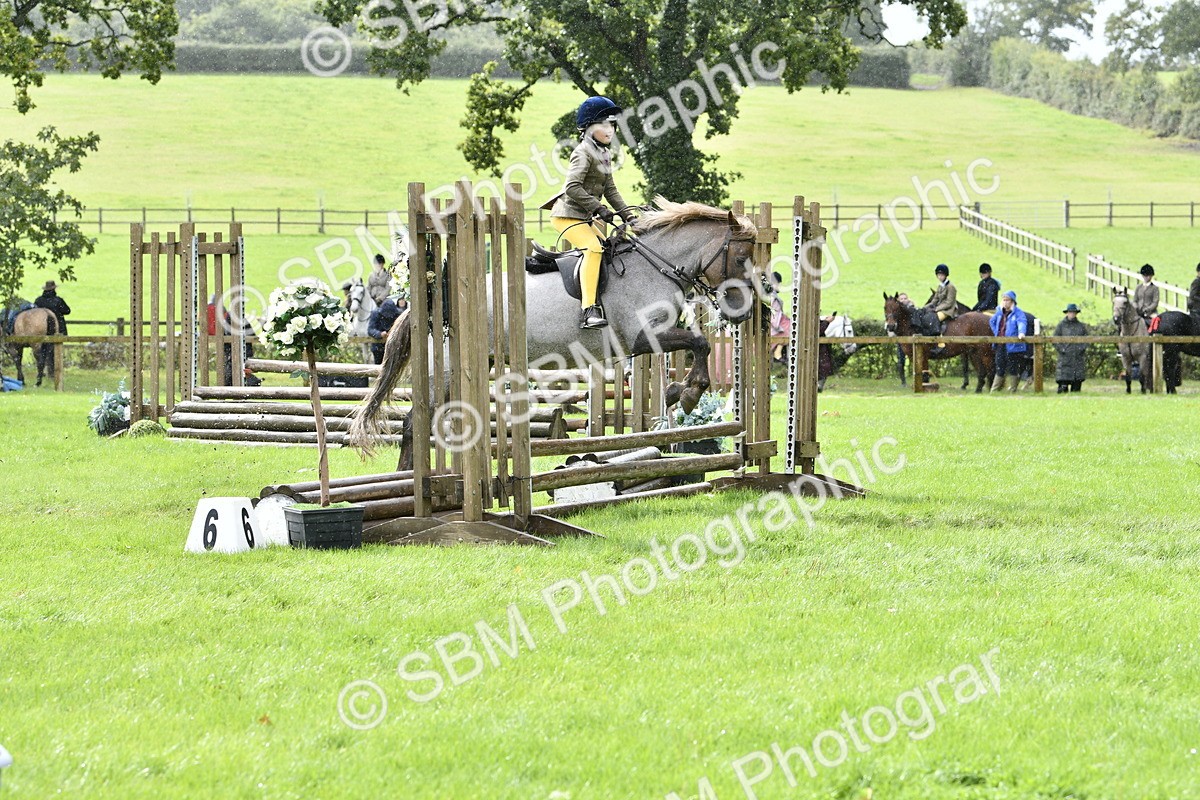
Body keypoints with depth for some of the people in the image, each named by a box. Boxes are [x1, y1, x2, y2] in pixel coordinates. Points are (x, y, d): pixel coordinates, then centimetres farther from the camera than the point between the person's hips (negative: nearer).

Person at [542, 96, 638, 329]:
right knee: (593, 248, -28)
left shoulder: (605, 155, 16)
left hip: (585, 218, 10)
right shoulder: (583, 152, -13)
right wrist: (599, 208, -25)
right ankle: (589, 309, -37)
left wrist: (629, 215, 8)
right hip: (567, 215, -10)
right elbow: (573, 187, -23)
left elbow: (610, 190, 19)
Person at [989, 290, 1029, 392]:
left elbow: (1022, 323, -27)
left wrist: (1021, 333, -48)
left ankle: (1013, 390, 12)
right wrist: (996, 333, 16)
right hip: (1000, 345, 6)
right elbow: (992, 321, 30)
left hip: (1013, 346, -6)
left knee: (1013, 370, 2)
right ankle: (994, 390, 16)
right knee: (1000, 369, 11)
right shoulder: (999, 312, 11)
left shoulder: (1018, 313, -9)